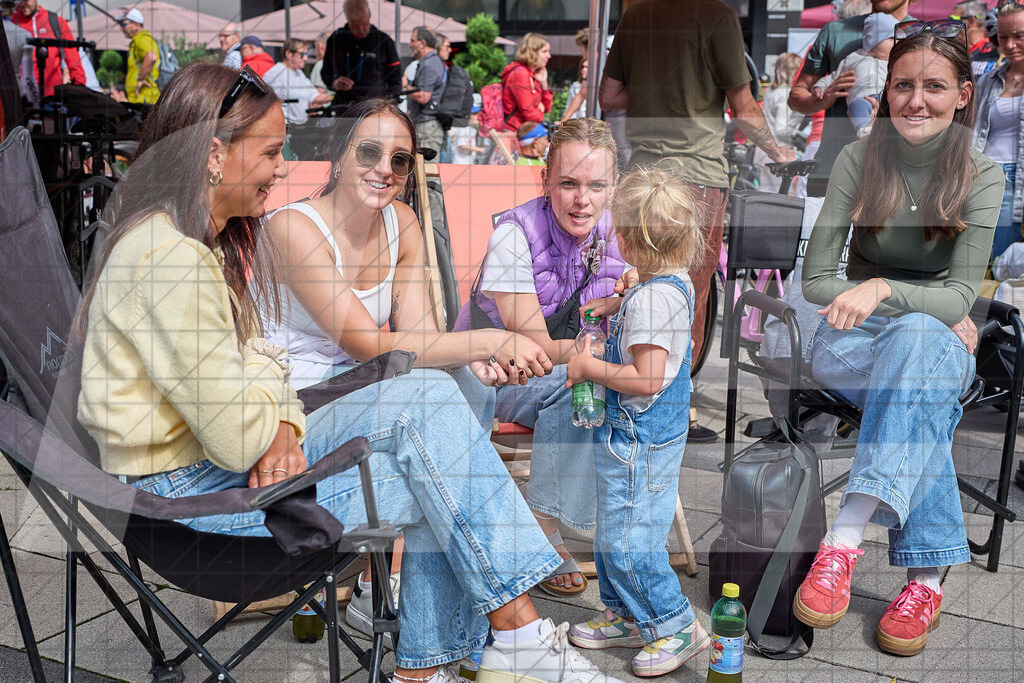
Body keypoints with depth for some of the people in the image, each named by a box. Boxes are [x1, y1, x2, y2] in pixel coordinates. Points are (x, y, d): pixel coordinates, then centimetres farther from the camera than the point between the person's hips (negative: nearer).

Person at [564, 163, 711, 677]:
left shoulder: (651, 298, -26)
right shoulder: (675, 281, 4)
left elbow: (647, 380, -29)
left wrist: (588, 368, -18)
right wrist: (613, 305, 17)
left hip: (638, 441, -10)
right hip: (640, 435, 10)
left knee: (627, 541, 0)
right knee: (612, 534, 21)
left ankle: (675, 626, 15)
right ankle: (626, 616, 34)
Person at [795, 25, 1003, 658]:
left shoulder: (983, 177, -3)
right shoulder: (858, 160, -3)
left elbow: (961, 296, -11)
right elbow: (815, 278, -6)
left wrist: (885, 291, -32)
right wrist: (932, 311, -12)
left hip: (942, 344, 0)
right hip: (852, 342, 0)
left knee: (914, 339, -39)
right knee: (927, 399, -36)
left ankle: (844, 540, -47)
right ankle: (927, 578, -36)